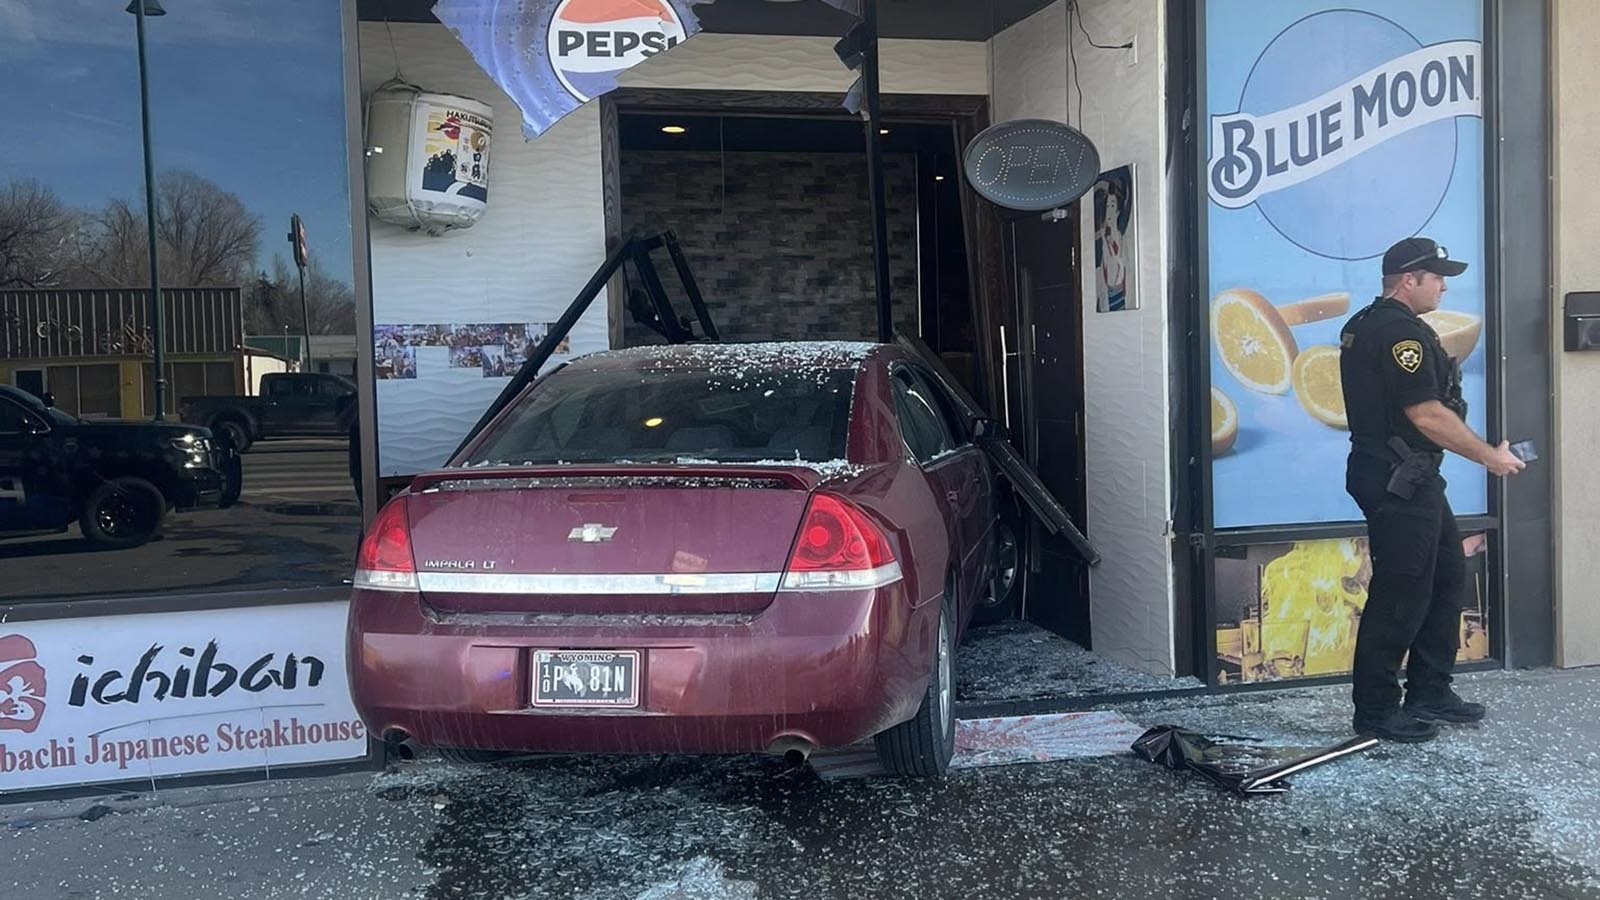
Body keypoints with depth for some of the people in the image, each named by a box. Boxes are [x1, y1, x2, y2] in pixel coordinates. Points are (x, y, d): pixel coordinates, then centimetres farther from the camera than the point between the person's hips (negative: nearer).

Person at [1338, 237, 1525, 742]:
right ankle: (1375, 712, 4)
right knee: (1400, 594, -5)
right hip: (1399, 480, -11)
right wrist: (1490, 457, -11)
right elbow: (1427, 416, -21)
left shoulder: (1365, 326, 16)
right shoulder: (1401, 332, -17)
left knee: (1447, 577, 17)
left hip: (1409, 479, 11)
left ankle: (1429, 695, 25)